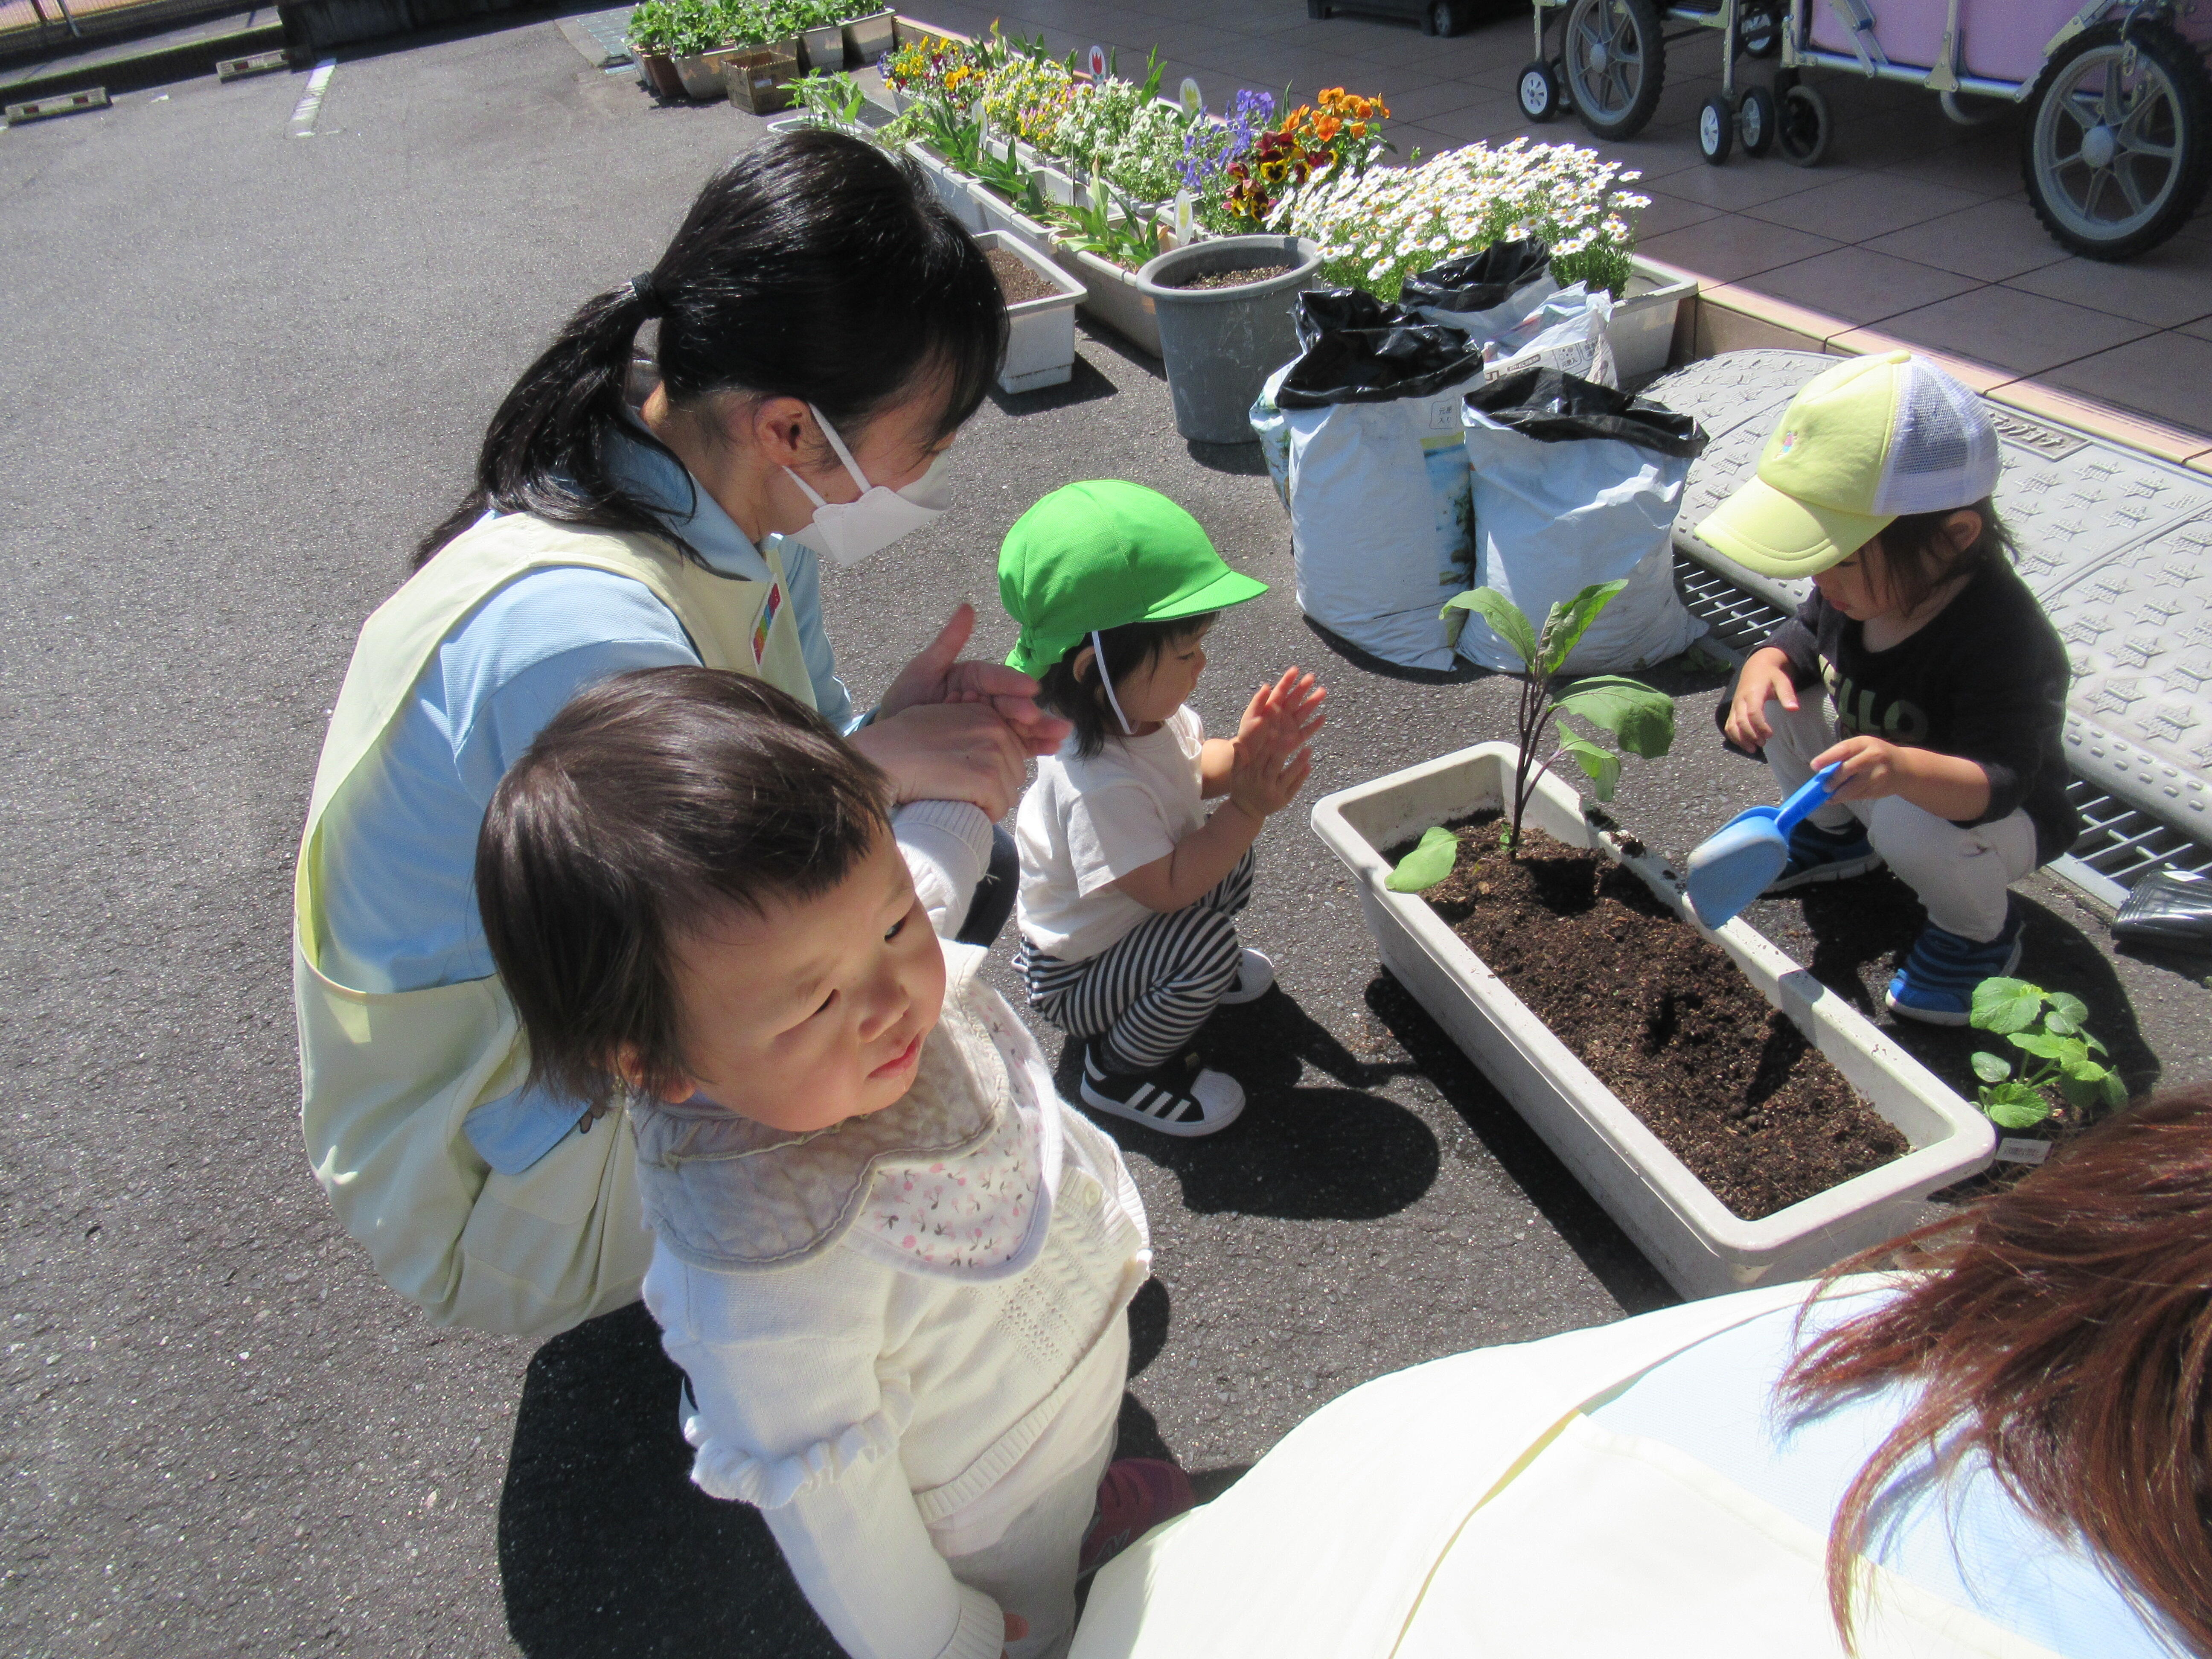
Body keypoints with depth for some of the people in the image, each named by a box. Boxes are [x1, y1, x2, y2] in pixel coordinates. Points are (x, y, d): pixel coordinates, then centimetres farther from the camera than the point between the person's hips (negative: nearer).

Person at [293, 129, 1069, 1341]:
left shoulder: (740, 509, -9)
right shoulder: (582, 635, -37)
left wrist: (896, 729, -19)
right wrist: (871, 765, -25)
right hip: (492, 1182, -8)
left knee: (967, 869, 4)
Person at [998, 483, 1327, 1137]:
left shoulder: (1141, 712, -12)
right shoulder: (1099, 786, -39)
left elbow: (1195, 767, 6)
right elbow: (1167, 888, -32)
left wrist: (1244, 753, -16)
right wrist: (1249, 807, -32)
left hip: (1131, 920, 9)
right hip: (1074, 980, -9)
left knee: (1229, 856, 0)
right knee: (1208, 943, -29)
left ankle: (1187, 974, 23)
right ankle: (1119, 1071, -6)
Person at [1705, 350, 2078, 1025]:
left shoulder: (2002, 638, -37)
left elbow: (1999, 783, -41)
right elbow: (1805, 638, 2)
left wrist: (1905, 769, -62)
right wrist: (1768, 664, -23)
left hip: (2001, 820, -7)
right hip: (1872, 782, 7)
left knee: (1910, 826, -39)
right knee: (1773, 695, -10)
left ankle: (1982, 928, -4)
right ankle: (1837, 833, 16)